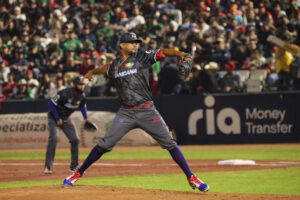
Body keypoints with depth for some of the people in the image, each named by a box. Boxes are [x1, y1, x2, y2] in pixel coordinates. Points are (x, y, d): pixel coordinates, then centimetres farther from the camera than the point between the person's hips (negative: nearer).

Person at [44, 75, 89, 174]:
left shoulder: (81, 96, -8)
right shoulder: (65, 94, -29)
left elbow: (83, 106, 15)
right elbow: (51, 103, -24)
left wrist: (85, 118, 3)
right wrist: (58, 119, -21)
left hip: (66, 119, 7)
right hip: (54, 117, -6)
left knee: (75, 139, -2)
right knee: (53, 138, -23)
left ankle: (74, 166, 9)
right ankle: (48, 166, -20)